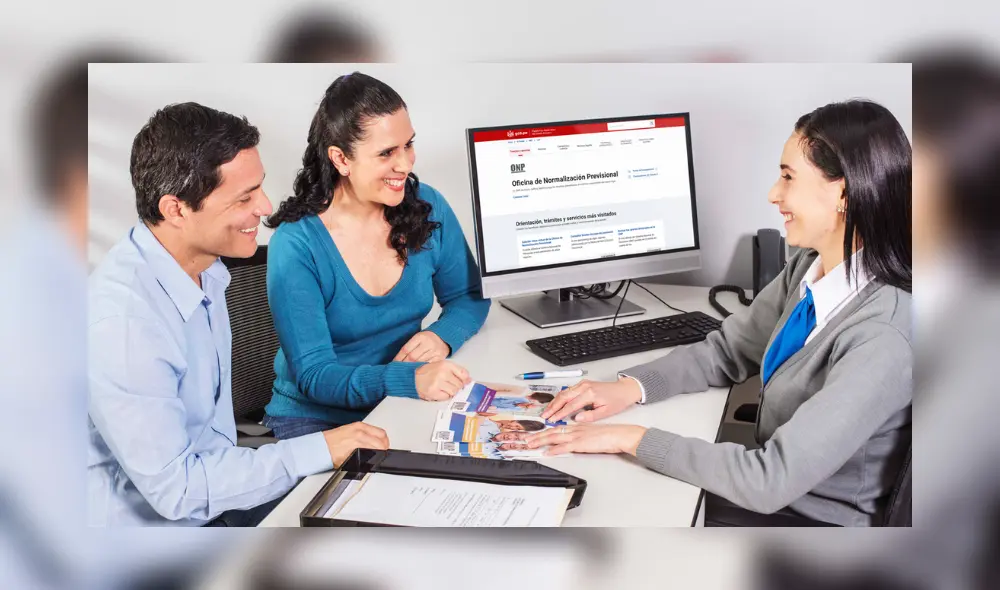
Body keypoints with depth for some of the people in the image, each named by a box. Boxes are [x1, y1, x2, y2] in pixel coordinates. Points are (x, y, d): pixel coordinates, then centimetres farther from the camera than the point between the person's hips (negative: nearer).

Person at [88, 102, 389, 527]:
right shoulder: (120, 321, -29)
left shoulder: (205, 270, -1)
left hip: (210, 491, 8)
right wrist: (318, 451, -23)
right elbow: (173, 488, -25)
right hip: (152, 520, -7)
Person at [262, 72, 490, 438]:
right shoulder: (295, 246, -17)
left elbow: (469, 297, 8)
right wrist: (409, 380, -36)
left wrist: (443, 335, -15)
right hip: (318, 418, -3)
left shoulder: (427, 207, -4)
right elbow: (313, 375, -19)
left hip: (409, 407, 4)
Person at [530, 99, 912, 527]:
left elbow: (771, 480, -30)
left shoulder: (882, 336, -29)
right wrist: (630, 387, -7)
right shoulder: (808, 268, -4)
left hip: (812, 518, -6)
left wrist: (632, 437, -24)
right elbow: (727, 349, 7)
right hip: (768, 490, 6)